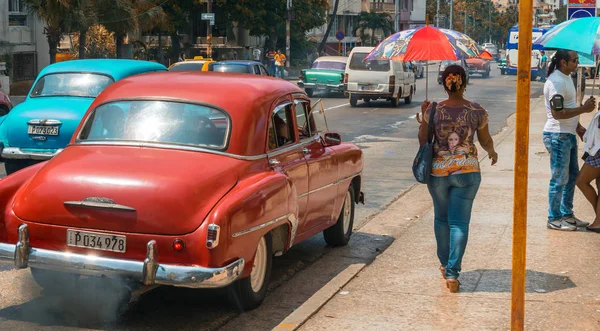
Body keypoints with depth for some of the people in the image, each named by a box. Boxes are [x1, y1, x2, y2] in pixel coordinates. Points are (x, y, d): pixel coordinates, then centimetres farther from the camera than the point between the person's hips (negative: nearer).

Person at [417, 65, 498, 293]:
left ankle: (445, 264, 34)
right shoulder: (477, 111, -6)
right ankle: (452, 273, -6)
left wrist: (423, 116, 15)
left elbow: (423, 141, 2)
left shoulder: (434, 110, -7)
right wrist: (492, 153, 29)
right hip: (467, 171, -1)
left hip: (438, 171, 1)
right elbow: (486, 141, 7)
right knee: (459, 222, 2)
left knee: (441, 218, 19)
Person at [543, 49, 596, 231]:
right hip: (558, 136, -10)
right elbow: (557, 113, -25)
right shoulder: (556, 82, -20)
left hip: (568, 135, 10)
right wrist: (584, 109, -21)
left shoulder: (566, 78, 13)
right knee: (560, 179, -3)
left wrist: (578, 127, 17)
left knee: (572, 176, 16)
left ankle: (567, 214, 26)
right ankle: (554, 219, 7)